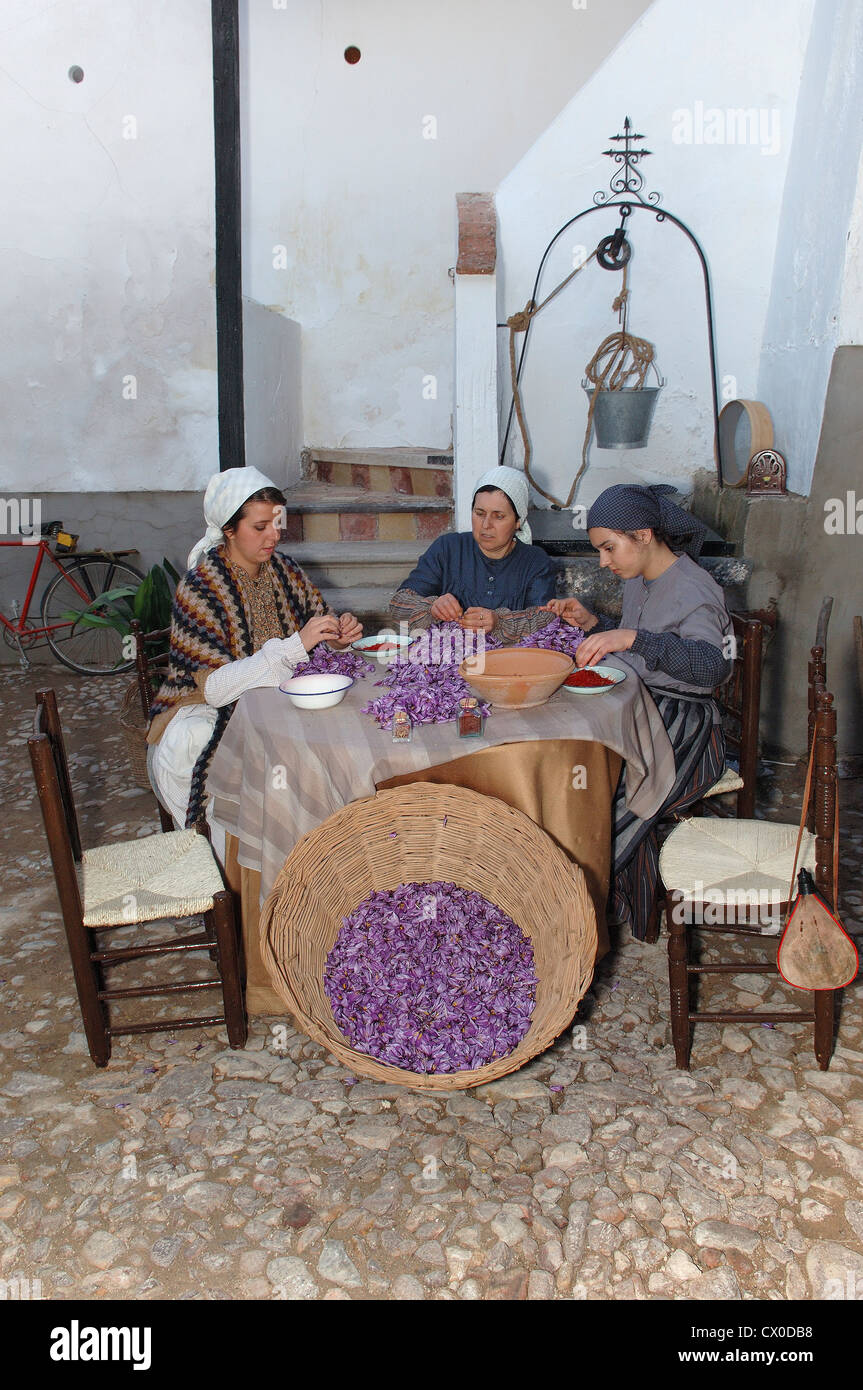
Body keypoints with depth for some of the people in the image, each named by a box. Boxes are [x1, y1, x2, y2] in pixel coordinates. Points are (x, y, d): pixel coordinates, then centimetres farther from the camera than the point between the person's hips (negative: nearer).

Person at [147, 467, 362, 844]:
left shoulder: (283, 570, 3)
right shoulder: (199, 588, -16)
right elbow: (214, 688, -25)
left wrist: (341, 635, -13)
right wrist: (293, 646, -33)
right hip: (207, 713, -5)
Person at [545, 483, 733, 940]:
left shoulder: (694, 591, -15)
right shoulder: (637, 580, 11)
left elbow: (711, 666, -34)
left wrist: (632, 637, -44)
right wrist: (592, 624, 6)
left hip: (681, 730, -8)